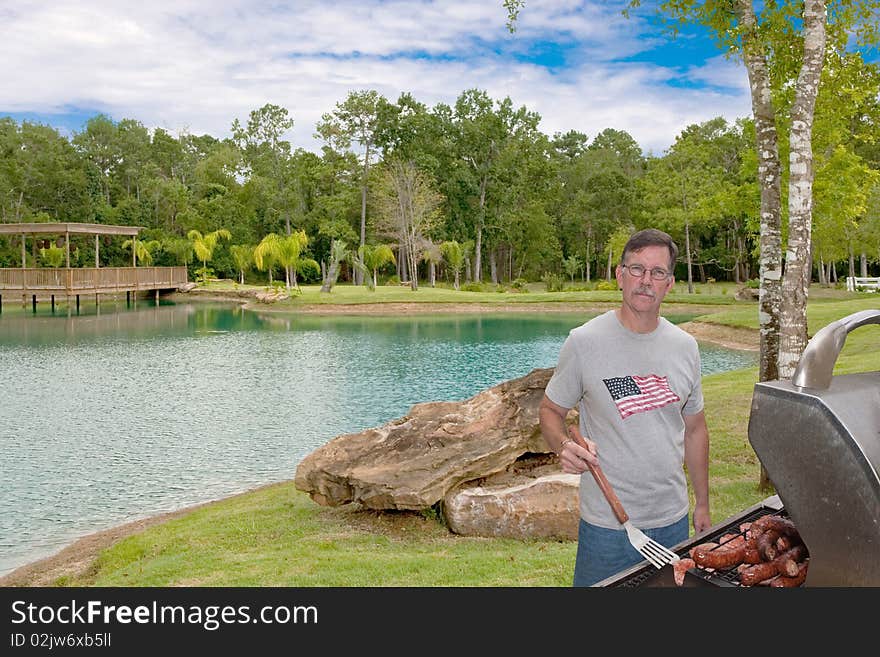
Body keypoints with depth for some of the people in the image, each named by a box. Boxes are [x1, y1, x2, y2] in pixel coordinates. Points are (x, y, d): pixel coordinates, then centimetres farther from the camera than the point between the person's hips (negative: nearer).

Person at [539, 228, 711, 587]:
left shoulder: (685, 347, 3)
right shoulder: (584, 342, -10)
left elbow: (694, 429, 13)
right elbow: (550, 411, -1)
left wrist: (703, 504, 16)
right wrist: (565, 445, -23)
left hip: (673, 520, 4)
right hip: (606, 522, -4)